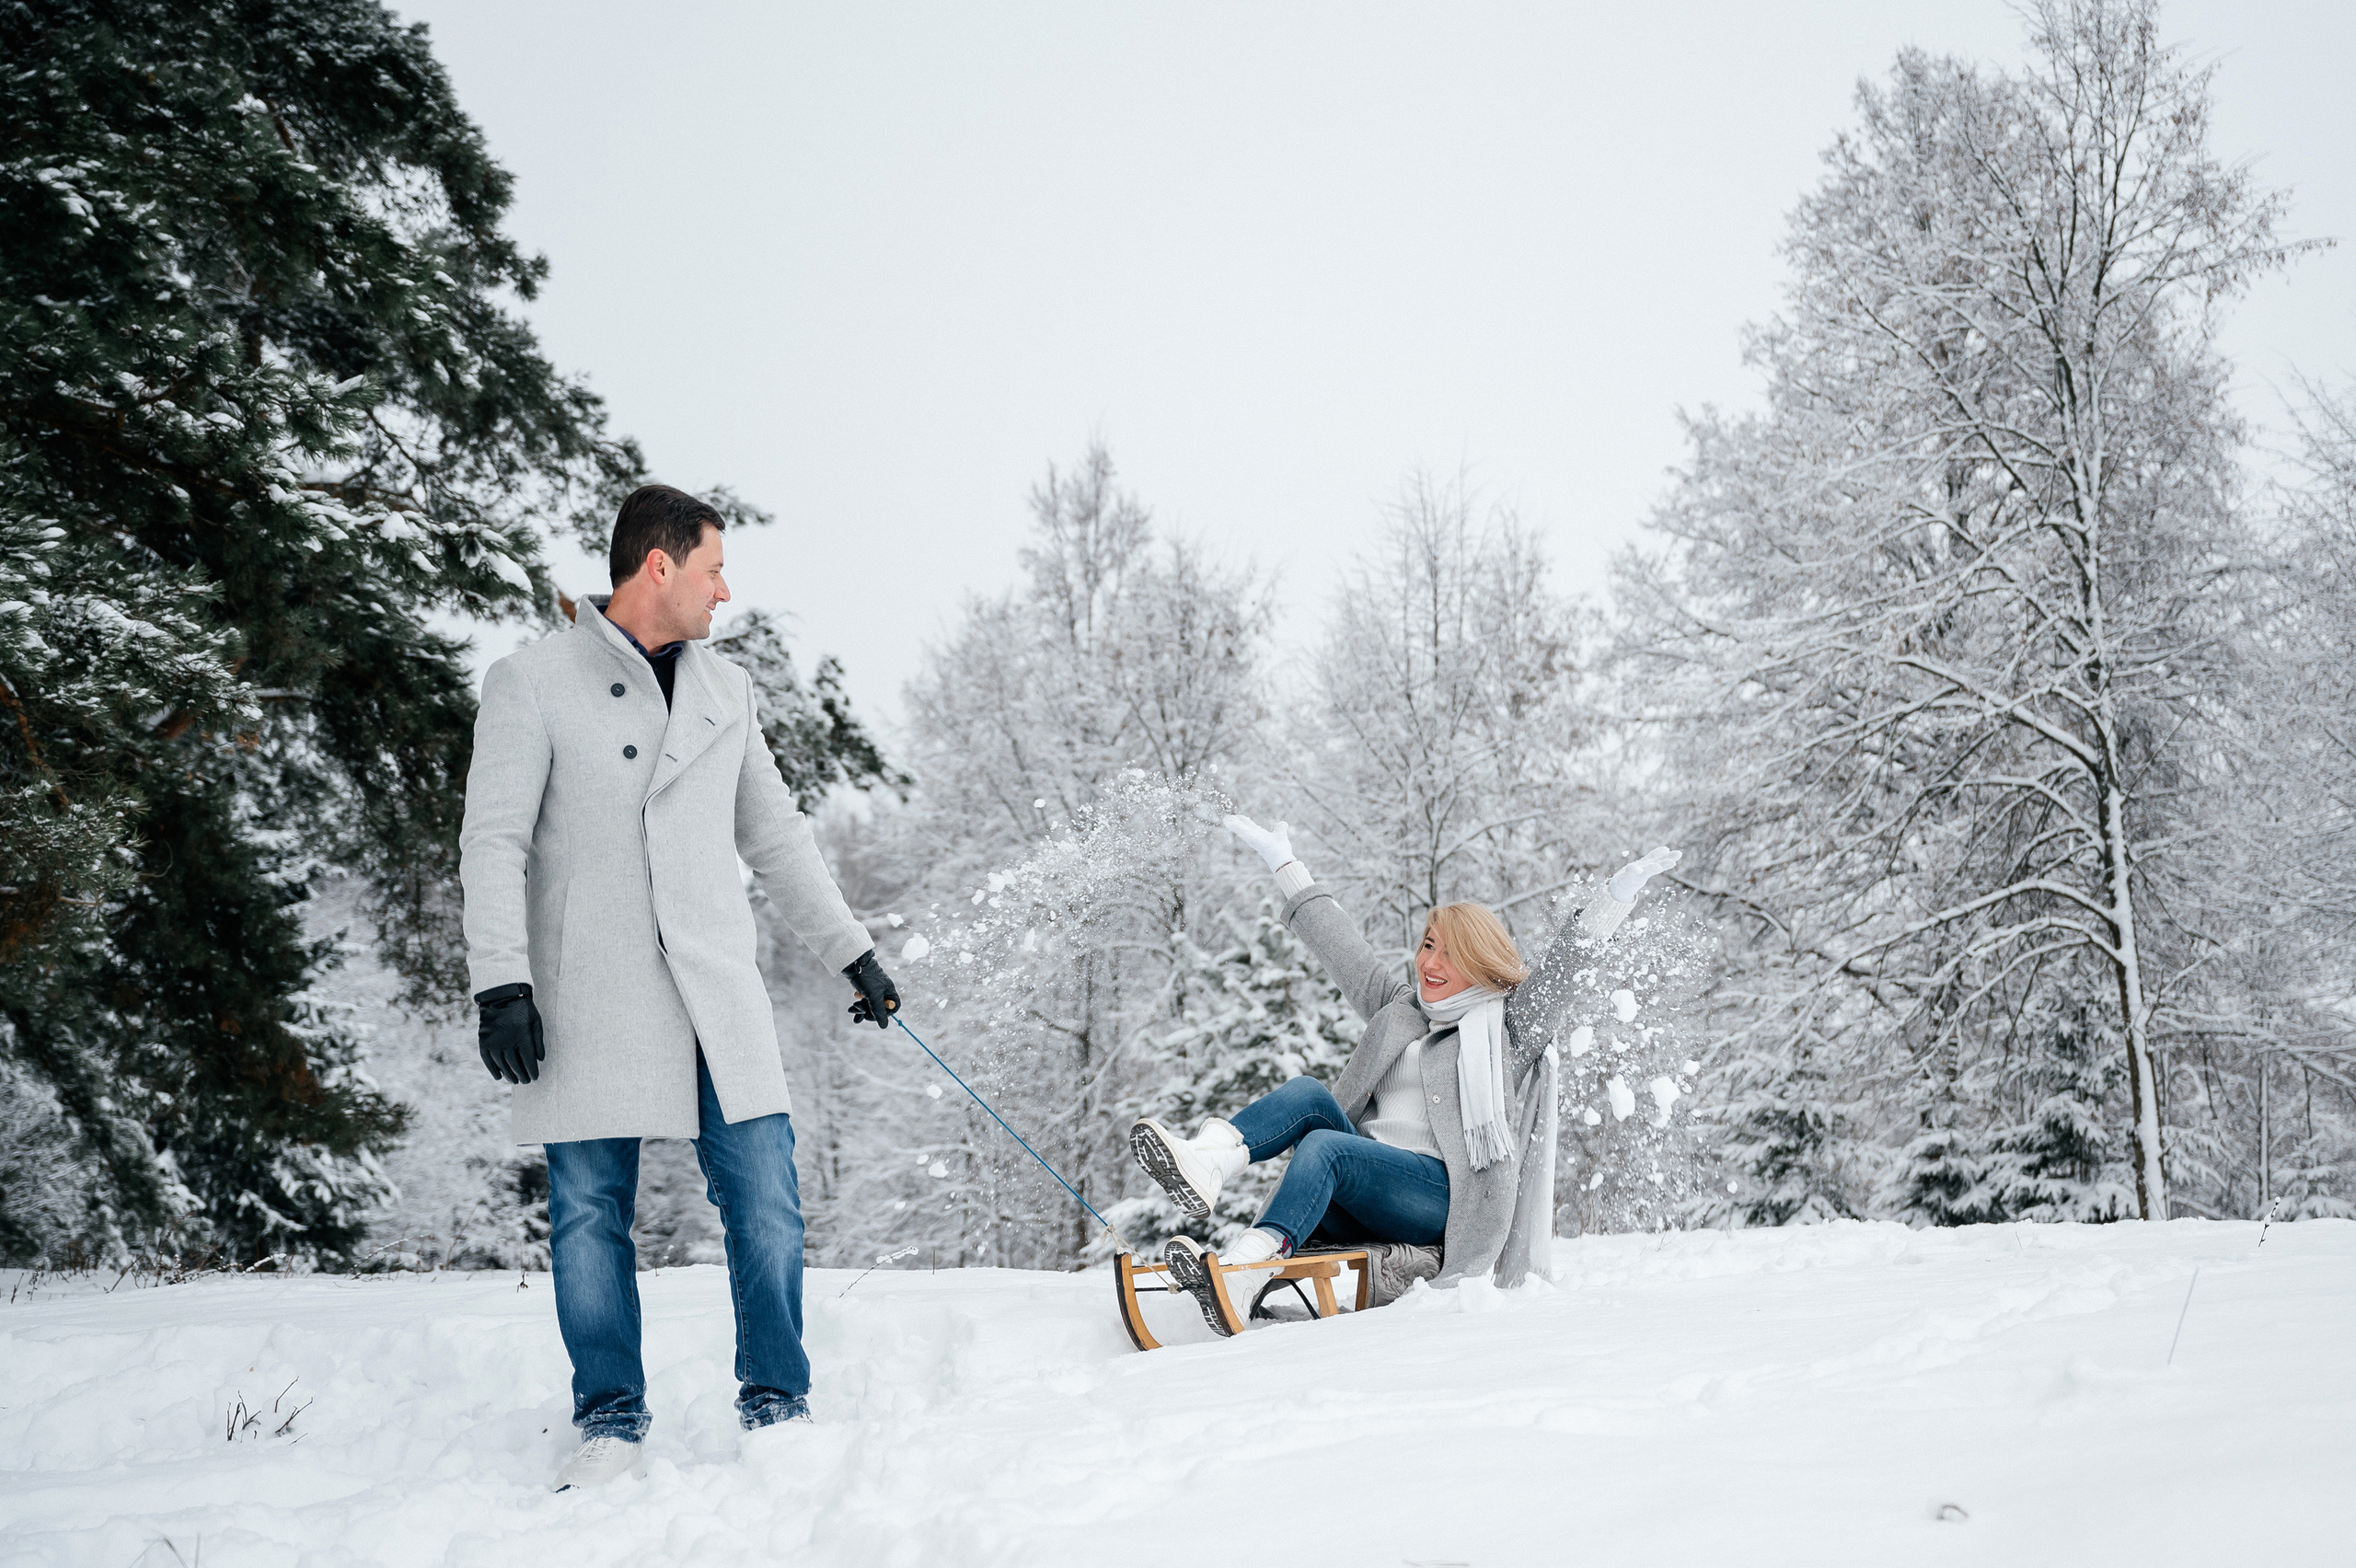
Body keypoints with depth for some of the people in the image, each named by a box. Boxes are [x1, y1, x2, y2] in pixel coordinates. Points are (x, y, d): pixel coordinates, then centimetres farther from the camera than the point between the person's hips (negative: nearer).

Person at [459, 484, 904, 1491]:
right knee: (591, 1212, 0)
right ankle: (611, 1422, 13)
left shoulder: (724, 690, 14)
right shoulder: (533, 683, -1)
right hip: (589, 1000, -4)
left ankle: (777, 1406, 11)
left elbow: (776, 837, 21)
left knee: (764, 1198, -2)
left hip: (717, 992, 4)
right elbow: (492, 844, -6)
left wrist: (853, 953, 19)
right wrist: (501, 983, -15)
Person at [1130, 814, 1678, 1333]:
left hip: (1446, 1195, -5)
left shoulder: (1509, 1028, 9)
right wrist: (1285, 865, 32)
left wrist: (1621, 892, -15)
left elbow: (1565, 959, -3)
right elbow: (1341, 946, 29)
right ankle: (1206, 1162, -46)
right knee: (1309, 1093, -20)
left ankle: (1241, 1267, -50)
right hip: (1365, 1199, 5)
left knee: (1323, 1146, -31)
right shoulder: (1401, 1009, 24)